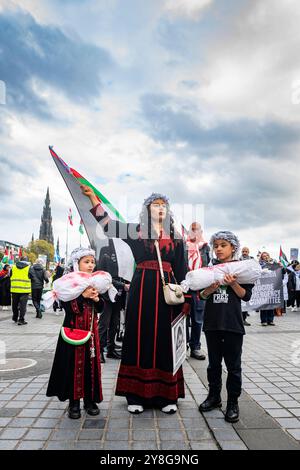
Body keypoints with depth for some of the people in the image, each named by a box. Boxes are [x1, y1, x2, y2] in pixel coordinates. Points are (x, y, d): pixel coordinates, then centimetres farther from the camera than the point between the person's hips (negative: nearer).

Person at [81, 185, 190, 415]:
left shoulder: (175, 237, 11)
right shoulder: (137, 230, 8)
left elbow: (181, 269, 10)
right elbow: (107, 222, 2)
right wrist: (92, 196, -4)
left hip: (166, 288, 1)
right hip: (142, 288, -1)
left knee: (164, 339, 5)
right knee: (140, 337, 2)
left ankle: (166, 395, 17)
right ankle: (137, 395, 14)